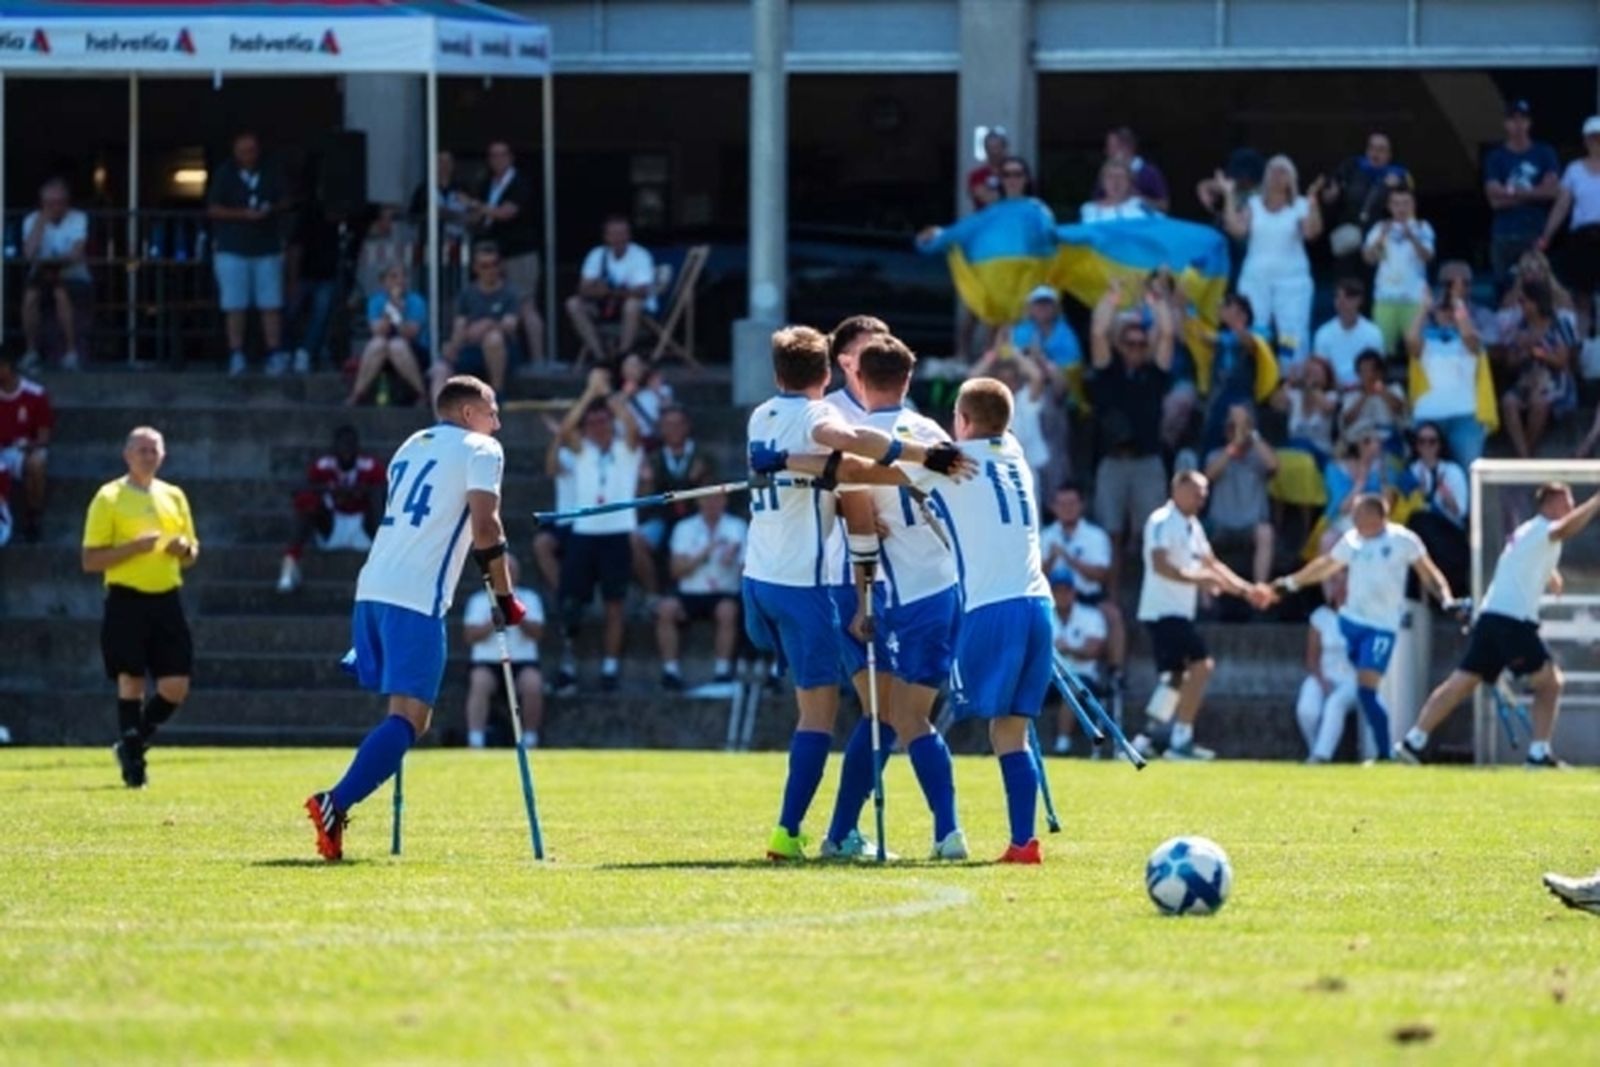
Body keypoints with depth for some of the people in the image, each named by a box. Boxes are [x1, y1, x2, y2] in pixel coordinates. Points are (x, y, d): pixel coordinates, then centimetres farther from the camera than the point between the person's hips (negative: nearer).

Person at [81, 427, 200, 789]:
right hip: (127, 600, -5)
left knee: (176, 687, -1)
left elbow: (190, 555, 21)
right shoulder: (109, 498, -1)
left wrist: (185, 549, -3)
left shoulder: (174, 497, 14)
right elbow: (90, 561, -5)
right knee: (131, 681, -7)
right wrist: (134, 546, -18)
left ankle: (133, 744, 20)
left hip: (166, 600, 5)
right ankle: (132, 762, 2)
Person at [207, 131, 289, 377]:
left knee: (271, 305, -1)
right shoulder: (224, 175, 0)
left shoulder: (270, 175, 8)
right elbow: (213, 209, -3)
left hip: (267, 248, 2)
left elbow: (283, 202, 14)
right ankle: (236, 356, 2)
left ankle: (275, 356, 3)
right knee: (234, 306, -3)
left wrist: (271, 210, -9)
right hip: (232, 249, -2)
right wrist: (243, 214, -16)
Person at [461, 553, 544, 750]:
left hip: (523, 661, 0)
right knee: (479, 682, -33)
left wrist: (518, 618, -17)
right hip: (488, 661, 0)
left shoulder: (529, 598, 12)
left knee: (533, 683, -32)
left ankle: (530, 741, -20)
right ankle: (475, 742, -39)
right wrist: (493, 622, -15)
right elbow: (469, 635, -1)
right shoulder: (478, 600, 11)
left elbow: (537, 633, -1)